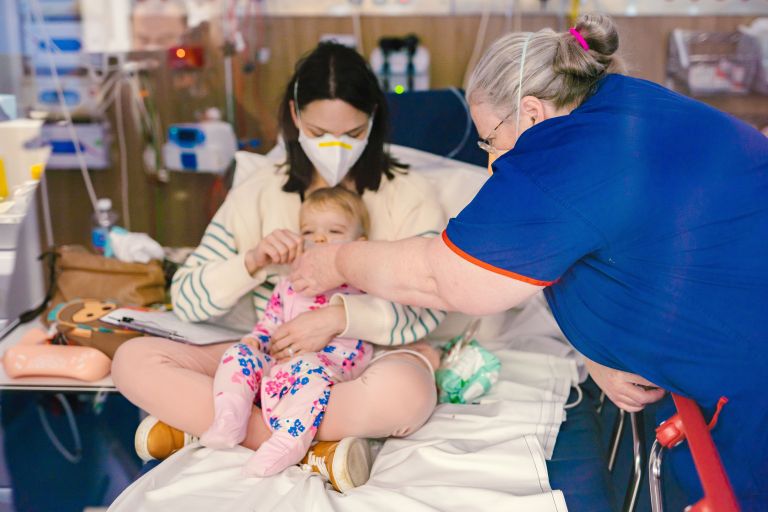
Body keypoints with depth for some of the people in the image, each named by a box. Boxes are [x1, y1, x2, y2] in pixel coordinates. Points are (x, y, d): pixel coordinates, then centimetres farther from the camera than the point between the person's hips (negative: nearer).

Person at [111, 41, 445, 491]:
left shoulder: (408, 195, 1)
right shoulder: (260, 192, 7)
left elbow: (428, 309, -10)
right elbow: (187, 300, 3)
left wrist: (342, 316, -25)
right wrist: (251, 261, -16)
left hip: (367, 359, -2)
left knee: (404, 391, -39)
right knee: (133, 361, -17)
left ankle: (196, 423, -22)